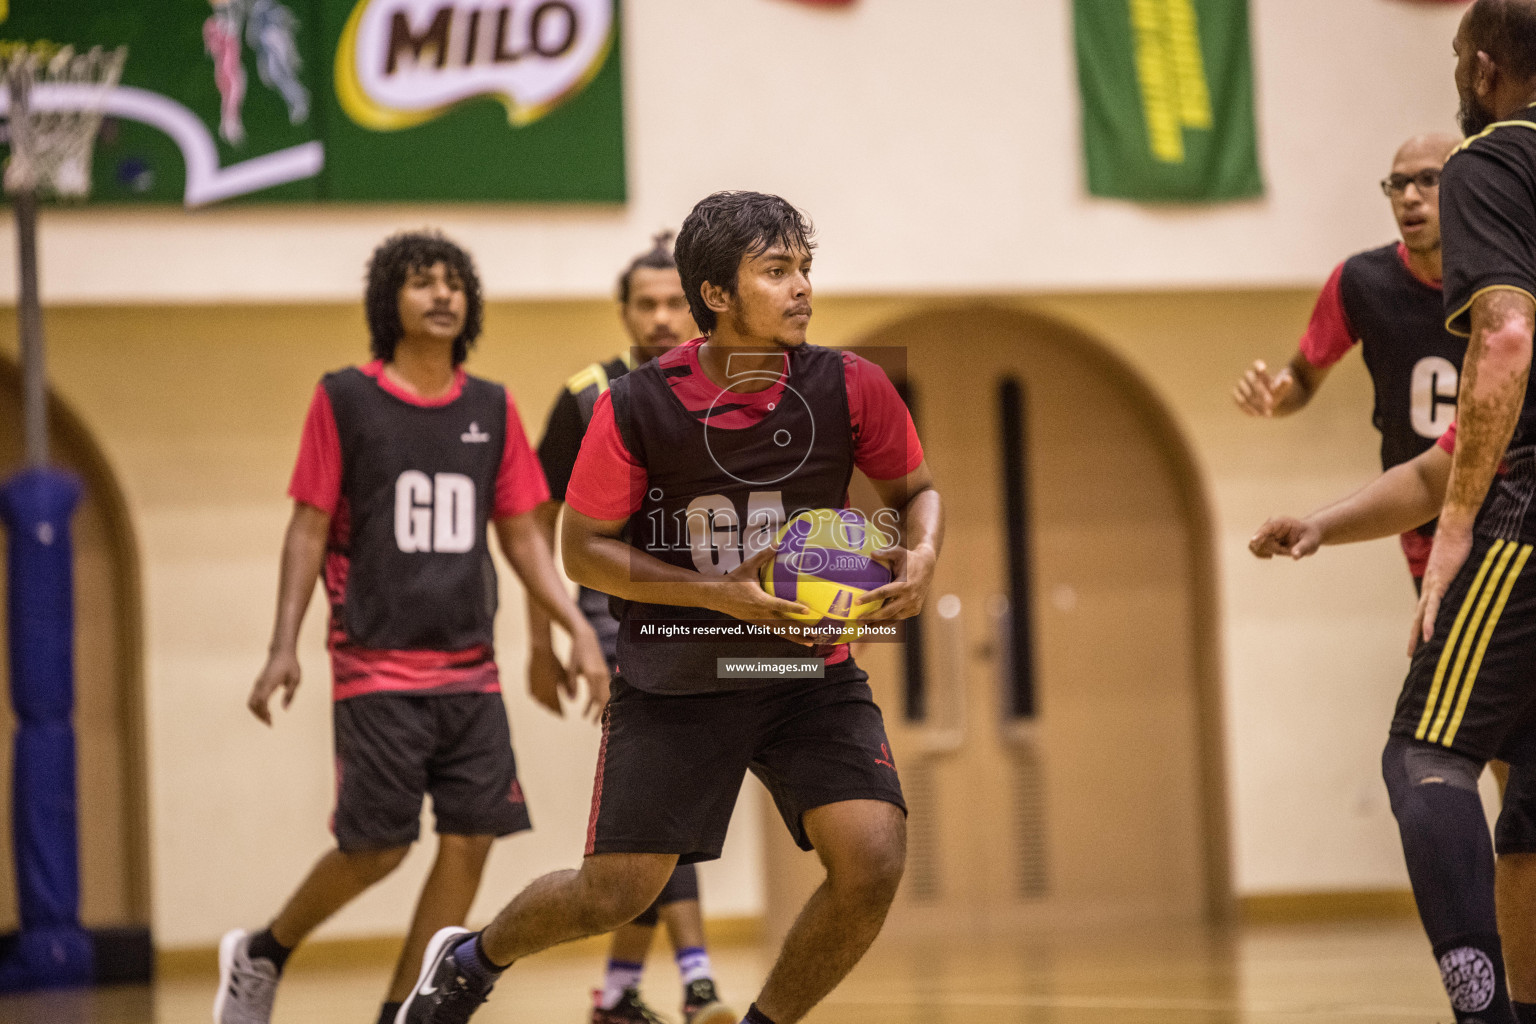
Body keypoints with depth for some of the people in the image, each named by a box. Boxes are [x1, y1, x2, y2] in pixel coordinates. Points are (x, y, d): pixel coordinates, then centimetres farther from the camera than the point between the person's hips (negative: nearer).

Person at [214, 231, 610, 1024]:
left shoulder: (492, 409, 10)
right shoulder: (344, 400, -1)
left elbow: (520, 535, 14)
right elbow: (309, 528, -1)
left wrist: (579, 630, 3)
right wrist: (284, 646, -10)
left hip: (468, 666, 4)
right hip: (377, 665, -4)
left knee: (471, 839, -4)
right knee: (376, 848, -7)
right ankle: (261, 954, 19)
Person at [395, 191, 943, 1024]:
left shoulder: (850, 390, -10)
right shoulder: (636, 408, -15)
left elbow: (916, 491, 8)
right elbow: (584, 548, -6)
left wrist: (920, 555, -15)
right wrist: (718, 592, -19)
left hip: (813, 672, 2)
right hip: (674, 677, -2)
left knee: (872, 861, -18)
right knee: (613, 895, 1)